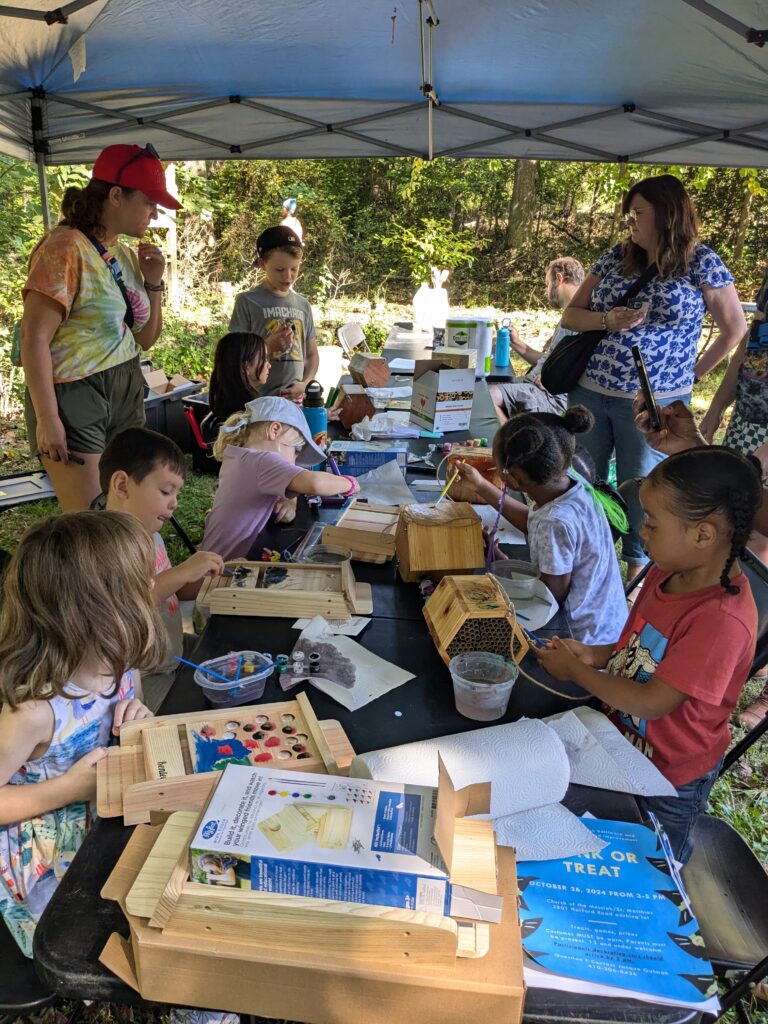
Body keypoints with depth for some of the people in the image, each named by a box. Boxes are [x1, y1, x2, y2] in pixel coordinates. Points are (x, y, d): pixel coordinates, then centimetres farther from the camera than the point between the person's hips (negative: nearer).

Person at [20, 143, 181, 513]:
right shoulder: (66, 247, -11)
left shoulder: (126, 254, 12)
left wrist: (154, 281, 5)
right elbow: (35, 338, -15)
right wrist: (47, 420, -18)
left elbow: (145, 340, 18)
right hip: (74, 396, -8)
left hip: (126, 392, 8)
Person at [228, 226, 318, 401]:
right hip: (257, 399, -4)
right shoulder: (247, 302, -3)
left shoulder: (303, 305, 10)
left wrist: (305, 384, -2)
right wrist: (267, 347, -18)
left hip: (296, 399, 4)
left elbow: (312, 354, 16)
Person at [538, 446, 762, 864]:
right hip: (624, 743, 7)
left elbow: (651, 703, -31)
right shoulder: (669, 571, -10)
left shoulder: (722, 619, -36)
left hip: (669, 779, -6)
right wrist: (597, 654, -9)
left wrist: (575, 670, -20)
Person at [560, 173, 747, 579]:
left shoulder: (702, 263, -3)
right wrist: (608, 321, -11)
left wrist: (692, 373, 1)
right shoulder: (616, 256, 6)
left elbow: (735, 328, 4)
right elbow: (570, 315, 8)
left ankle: (637, 566, 27)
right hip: (588, 392, 4)